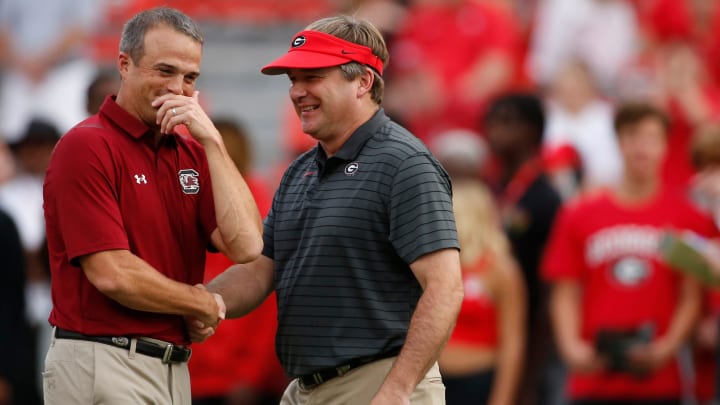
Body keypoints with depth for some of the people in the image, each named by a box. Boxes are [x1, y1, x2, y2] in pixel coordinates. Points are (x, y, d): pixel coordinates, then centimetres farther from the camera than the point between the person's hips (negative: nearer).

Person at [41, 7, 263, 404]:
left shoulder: (191, 152, 13)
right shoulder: (86, 147, -9)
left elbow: (246, 245, -2)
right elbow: (112, 274, -17)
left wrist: (211, 140, -6)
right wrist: (206, 305, -3)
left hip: (174, 368, 7)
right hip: (102, 367, -7)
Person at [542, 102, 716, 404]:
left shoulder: (688, 218, 3)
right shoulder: (579, 216, 7)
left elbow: (692, 297, 0)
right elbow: (566, 294, 7)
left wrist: (667, 348, -14)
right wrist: (571, 347, -8)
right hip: (593, 379, 1)